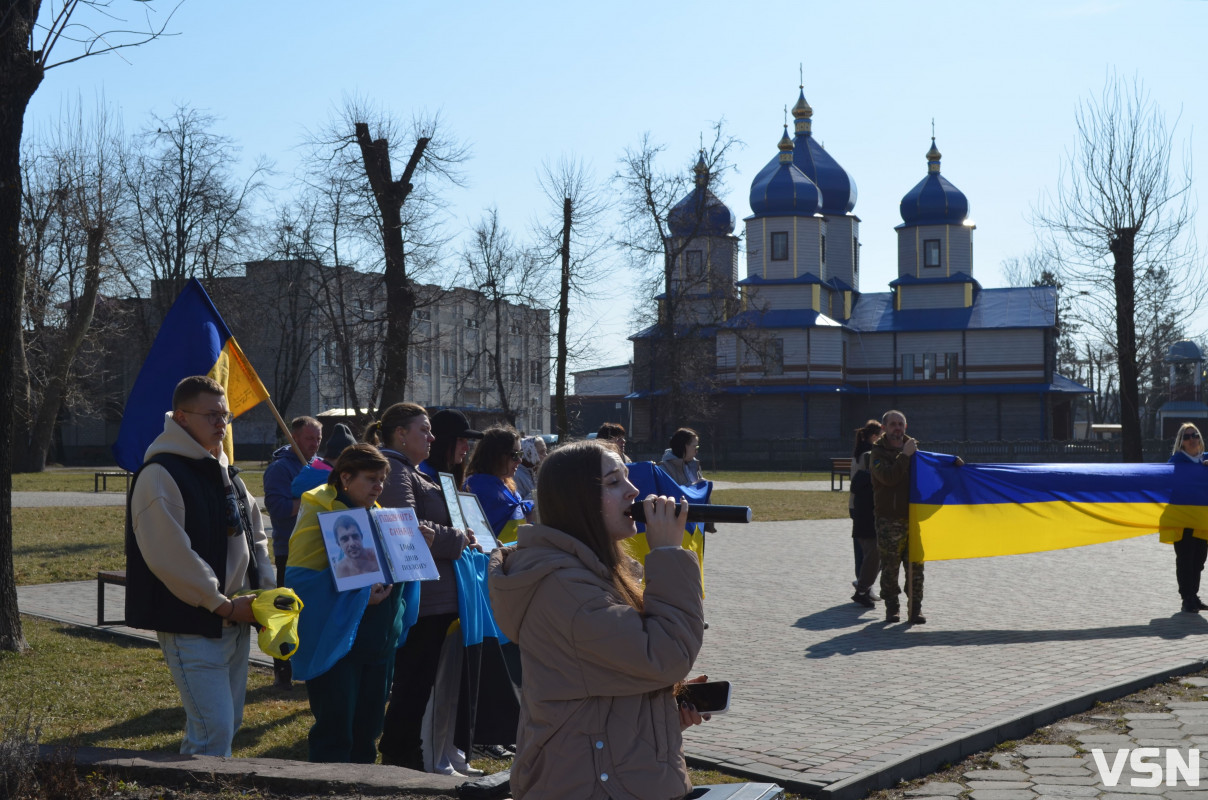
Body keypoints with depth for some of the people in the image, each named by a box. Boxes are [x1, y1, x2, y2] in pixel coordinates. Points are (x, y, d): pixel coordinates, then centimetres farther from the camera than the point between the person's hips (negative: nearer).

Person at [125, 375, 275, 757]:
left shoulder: (226, 473, 15)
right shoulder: (161, 475, -14)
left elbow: (256, 533, 22)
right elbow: (170, 557, -21)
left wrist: (266, 587, 6)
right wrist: (223, 604, -17)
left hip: (236, 620, 9)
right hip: (191, 625, -9)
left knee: (229, 723, 15)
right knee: (213, 731, -12)